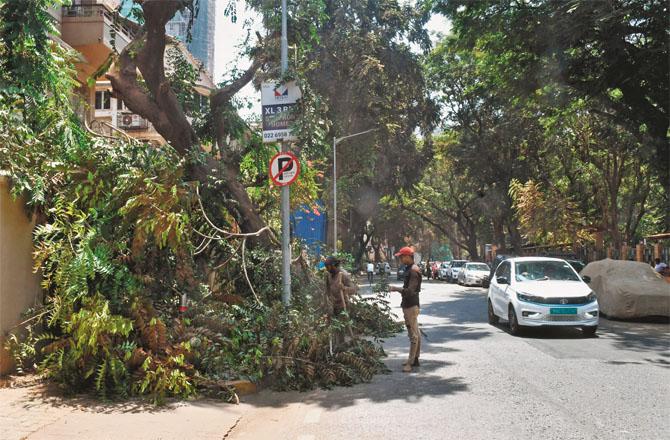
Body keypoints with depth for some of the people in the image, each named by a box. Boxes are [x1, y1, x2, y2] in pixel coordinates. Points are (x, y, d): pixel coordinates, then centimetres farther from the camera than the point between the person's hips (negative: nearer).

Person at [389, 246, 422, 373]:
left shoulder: (413, 271, -18)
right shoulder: (410, 269, 14)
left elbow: (410, 291, -24)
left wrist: (396, 289, -18)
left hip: (411, 306, -11)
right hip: (409, 305, 11)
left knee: (413, 335, -7)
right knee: (415, 333, 15)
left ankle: (411, 362, -5)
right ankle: (415, 359, 22)